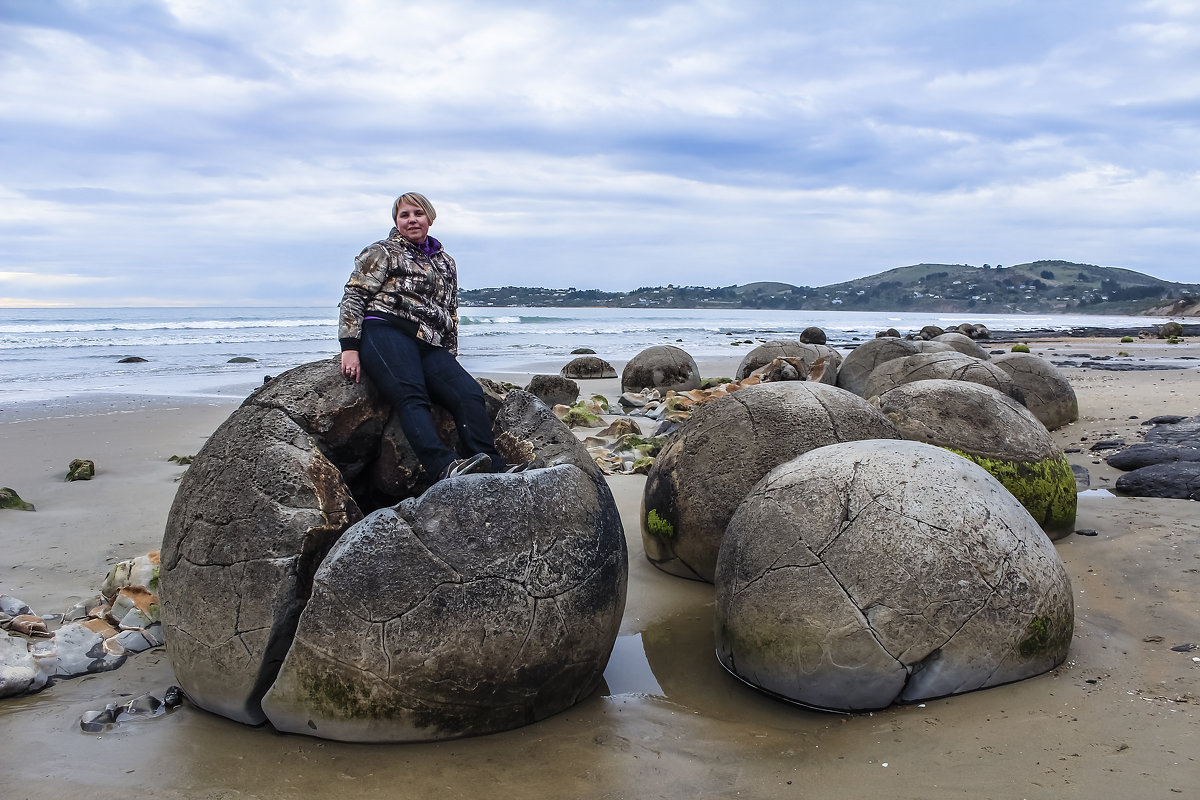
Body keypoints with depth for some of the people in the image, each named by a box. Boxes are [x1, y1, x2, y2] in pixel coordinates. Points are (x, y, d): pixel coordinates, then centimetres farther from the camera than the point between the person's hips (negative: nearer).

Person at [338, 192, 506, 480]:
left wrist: (451, 364, 24)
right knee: (412, 396, -32)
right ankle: (445, 466, -53)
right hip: (386, 333, -5)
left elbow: (451, 316, 33)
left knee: (469, 393, -22)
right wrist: (350, 348, -8)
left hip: (430, 347, 5)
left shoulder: (445, 263, 29)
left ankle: (494, 469, -35)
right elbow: (353, 298, 5)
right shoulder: (383, 252, 14)